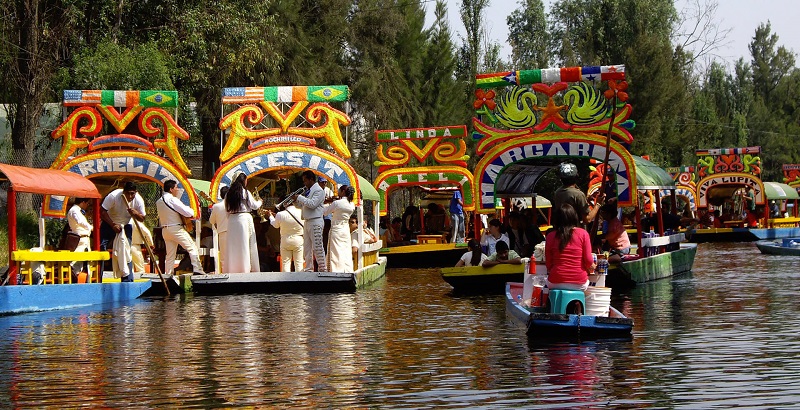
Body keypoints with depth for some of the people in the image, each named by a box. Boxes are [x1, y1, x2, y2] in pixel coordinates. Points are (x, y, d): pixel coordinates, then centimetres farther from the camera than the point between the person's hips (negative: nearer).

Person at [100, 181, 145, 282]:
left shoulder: (138, 200, -17)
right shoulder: (114, 196, -27)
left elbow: (142, 218, -7)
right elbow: (102, 211, -23)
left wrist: (136, 214, -30)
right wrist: (113, 225, -29)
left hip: (126, 226, 2)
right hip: (109, 223, -2)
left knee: (126, 252, -6)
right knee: (102, 248, -10)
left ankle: (128, 279, -2)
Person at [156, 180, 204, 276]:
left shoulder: (159, 201, 12)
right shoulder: (172, 199, -14)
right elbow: (187, 212, -18)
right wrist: (192, 212, 5)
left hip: (165, 230, 8)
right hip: (176, 228, -8)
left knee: (170, 254, 12)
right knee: (192, 247, -3)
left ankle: (168, 274, 10)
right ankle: (197, 269, -11)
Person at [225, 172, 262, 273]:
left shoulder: (229, 194, 8)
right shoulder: (245, 192, -6)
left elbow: (227, 209, 11)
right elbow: (254, 205, 1)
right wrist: (260, 201, 20)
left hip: (232, 220, 5)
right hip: (244, 218, -5)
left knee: (233, 245, 6)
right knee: (245, 245, -1)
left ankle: (232, 269, 5)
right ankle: (245, 268, -3)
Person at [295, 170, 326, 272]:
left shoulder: (318, 190, -8)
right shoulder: (308, 190, 19)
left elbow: (312, 204, -21)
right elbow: (303, 206, 23)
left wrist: (300, 197, -13)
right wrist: (297, 200, 5)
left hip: (315, 222, -9)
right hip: (307, 222, 9)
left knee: (317, 248, -8)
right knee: (307, 248, 8)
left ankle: (323, 270, -3)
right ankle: (309, 269, 11)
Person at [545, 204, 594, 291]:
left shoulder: (551, 236, -1)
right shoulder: (583, 234, -4)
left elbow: (548, 264, 3)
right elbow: (588, 261, -6)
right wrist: (593, 267, 16)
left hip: (555, 283, 0)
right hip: (579, 284, 0)